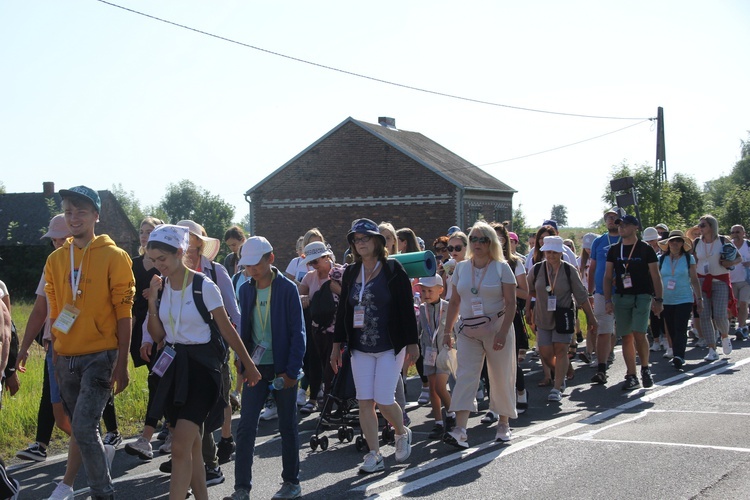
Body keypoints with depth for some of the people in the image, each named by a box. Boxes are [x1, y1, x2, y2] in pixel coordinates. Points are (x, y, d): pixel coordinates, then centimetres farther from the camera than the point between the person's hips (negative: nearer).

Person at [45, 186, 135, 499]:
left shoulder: (114, 256, -5)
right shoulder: (56, 260, 9)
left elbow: (123, 313, -7)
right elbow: (54, 313, 15)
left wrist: (122, 363, -11)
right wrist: (56, 359, 13)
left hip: (100, 356, -5)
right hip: (67, 358, 5)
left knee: (84, 427, -15)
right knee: (81, 430, 12)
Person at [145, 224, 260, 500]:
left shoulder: (204, 286, -12)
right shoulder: (160, 286, 4)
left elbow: (227, 329, -6)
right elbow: (158, 336, 6)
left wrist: (248, 365, 0)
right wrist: (152, 302, -8)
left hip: (202, 366, -6)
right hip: (175, 366, 6)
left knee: (180, 447, -15)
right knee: (191, 446, 12)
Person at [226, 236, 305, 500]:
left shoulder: (287, 289, -8)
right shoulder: (246, 290, 5)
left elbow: (298, 332, -9)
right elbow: (244, 330, 11)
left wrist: (291, 371, -13)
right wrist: (242, 364, 4)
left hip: (282, 369, -4)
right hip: (255, 367, 4)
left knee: (288, 427, 8)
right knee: (246, 427, 0)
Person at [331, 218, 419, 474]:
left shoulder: (393, 269, -4)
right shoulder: (350, 273, 9)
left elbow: (407, 307, -6)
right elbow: (343, 309, 12)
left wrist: (412, 342, -9)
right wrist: (337, 344, 10)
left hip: (390, 346, -4)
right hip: (360, 348, 5)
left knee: (384, 399, -8)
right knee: (364, 402, -1)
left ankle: (402, 433, 23)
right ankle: (374, 455, 7)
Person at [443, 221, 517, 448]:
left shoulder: (501, 267, -2)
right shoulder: (461, 268, 8)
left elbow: (511, 303, -7)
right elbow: (454, 302, 12)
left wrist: (503, 332, -17)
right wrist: (447, 331, 6)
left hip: (497, 328, -2)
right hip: (468, 330, 2)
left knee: (502, 378, 5)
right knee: (465, 376, -11)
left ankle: (503, 423, 25)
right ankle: (460, 431, -19)